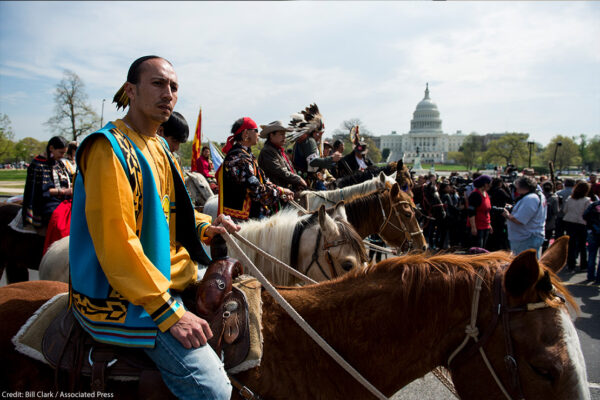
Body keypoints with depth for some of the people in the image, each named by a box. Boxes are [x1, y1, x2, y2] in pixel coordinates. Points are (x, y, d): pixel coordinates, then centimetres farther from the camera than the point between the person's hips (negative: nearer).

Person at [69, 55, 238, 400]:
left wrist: (204, 227, 2)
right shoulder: (111, 148, -17)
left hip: (169, 273, 10)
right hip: (123, 295, -10)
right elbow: (116, 241, -25)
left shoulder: (160, 148, 12)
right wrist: (169, 312, -26)